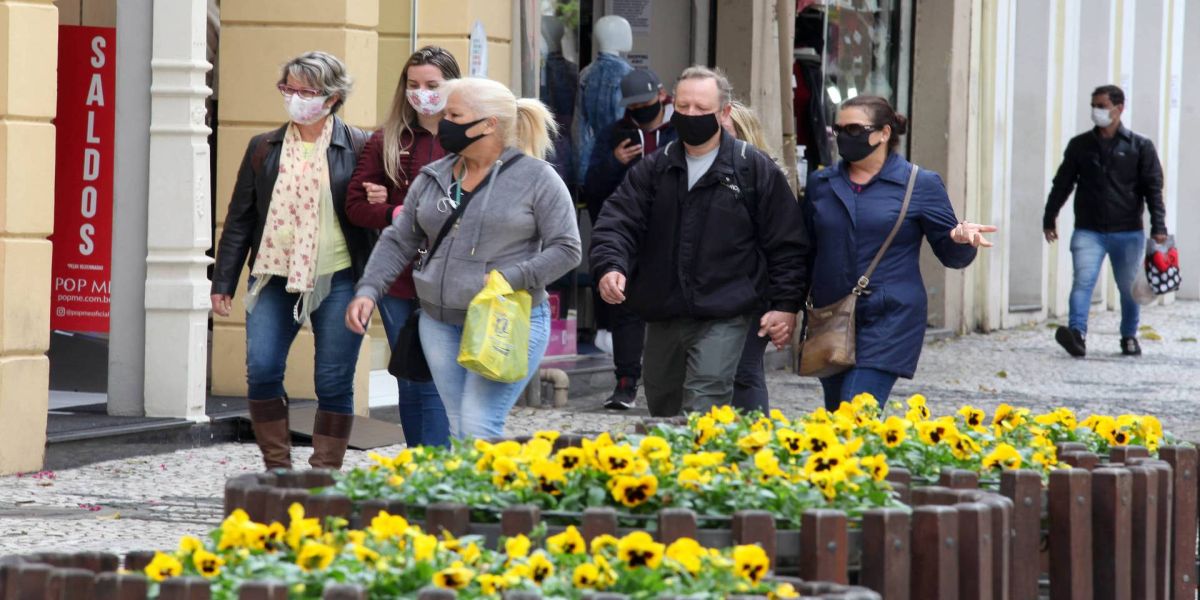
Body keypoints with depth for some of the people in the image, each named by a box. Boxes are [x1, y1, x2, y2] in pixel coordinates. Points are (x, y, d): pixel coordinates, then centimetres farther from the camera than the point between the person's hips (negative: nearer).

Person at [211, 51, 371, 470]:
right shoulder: (263, 149, 11)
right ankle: (277, 470, 5)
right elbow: (239, 219, 13)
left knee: (333, 384, 0)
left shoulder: (359, 148, 2)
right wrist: (223, 282, 8)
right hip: (275, 278, 3)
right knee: (261, 371, -9)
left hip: (337, 281, -3)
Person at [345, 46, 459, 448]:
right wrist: (398, 214, -14)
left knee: (436, 384, -9)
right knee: (409, 384, 9)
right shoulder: (387, 141, 9)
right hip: (398, 278, 3)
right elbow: (356, 205, 6)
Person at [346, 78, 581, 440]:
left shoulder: (536, 179, -5)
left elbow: (566, 250, -7)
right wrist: (368, 291, -1)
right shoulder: (433, 179, 10)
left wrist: (511, 279, -19)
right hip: (440, 324, 6)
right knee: (459, 432, 6)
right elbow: (398, 243, 14)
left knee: (479, 428, -16)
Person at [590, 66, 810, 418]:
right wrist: (609, 266, -20)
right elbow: (618, 221, 1)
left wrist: (786, 305, -6)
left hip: (723, 317, -5)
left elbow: (787, 243, 1)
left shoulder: (755, 170, 0)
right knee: (662, 407, 15)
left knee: (704, 405, -19)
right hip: (662, 315, 5)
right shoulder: (654, 169, 10)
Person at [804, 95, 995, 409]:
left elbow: (950, 254, 3)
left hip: (889, 323, -5)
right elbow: (805, 250, 15)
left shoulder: (921, 185, 1)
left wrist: (961, 239, -20)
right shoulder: (821, 184, 12)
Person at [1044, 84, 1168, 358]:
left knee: (1129, 288, 9)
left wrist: (1158, 226, -10)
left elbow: (1153, 188, -1)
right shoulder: (1080, 145, 8)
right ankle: (1077, 333, -29)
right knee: (1083, 281, -17)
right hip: (1088, 231, 0)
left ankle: (1129, 337, 26)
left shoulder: (1140, 147, 3)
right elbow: (1062, 184, 14)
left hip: (1128, 233, 0)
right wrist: (1049, 219, 14)